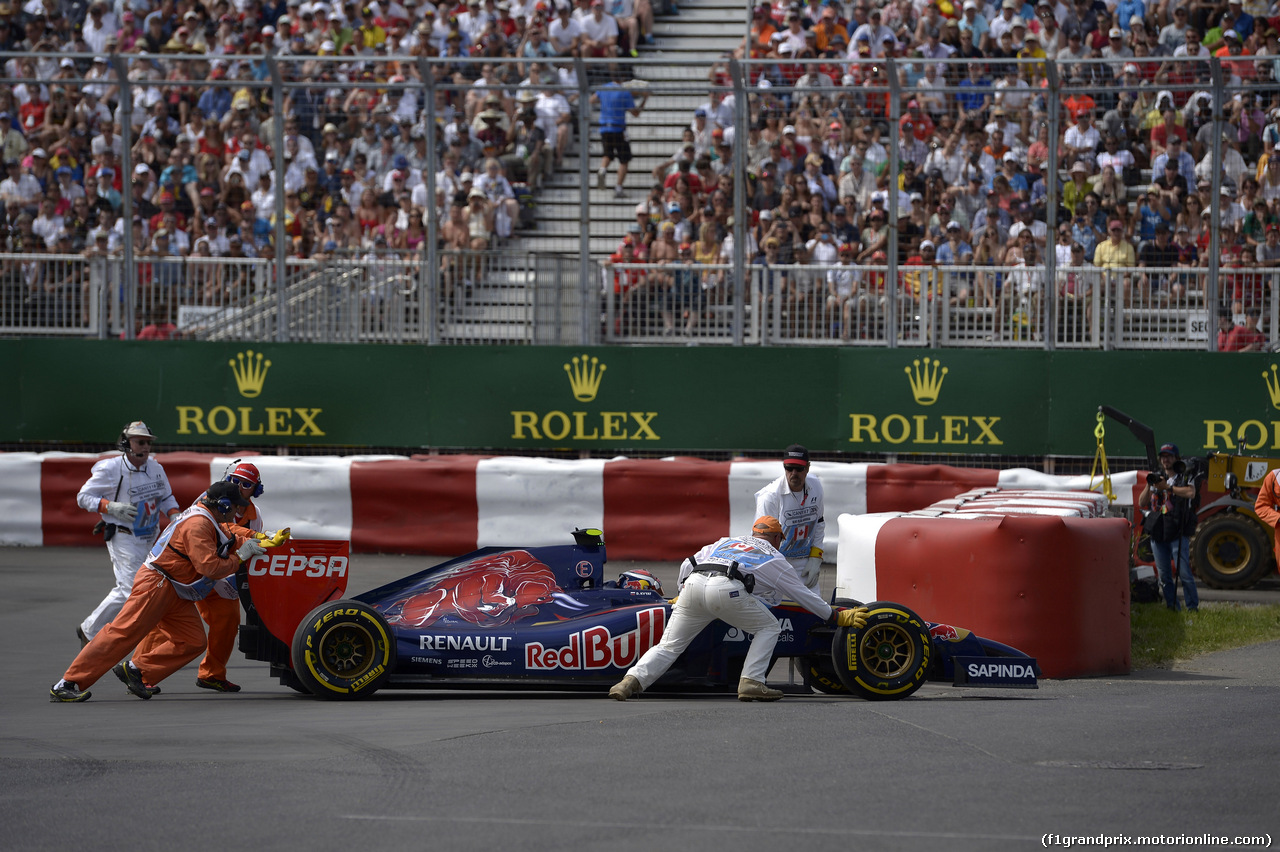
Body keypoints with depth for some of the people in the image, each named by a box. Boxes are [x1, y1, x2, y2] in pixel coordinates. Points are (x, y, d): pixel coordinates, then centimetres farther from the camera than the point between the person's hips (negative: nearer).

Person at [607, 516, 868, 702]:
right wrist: (837, 616, 44)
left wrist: (683, 596, 47)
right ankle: (751, 683, 1)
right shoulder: (775, 559, 27)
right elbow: (803, 596, 33)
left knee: (668, 647, 7)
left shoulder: (727, 542, 37)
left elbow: (688, 564, 31)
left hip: (693, 583, 4)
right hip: (727, 591, -4)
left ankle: (633, 679, -17)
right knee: (769, 628, 16)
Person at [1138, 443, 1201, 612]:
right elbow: (1142, 503, 14)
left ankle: (1193, 607, -7)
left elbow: (1191, 492, -17)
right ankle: (1172, 607, 10)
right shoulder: (1157, 478, 19)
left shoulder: (1186, 477, 5)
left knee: (1184, 573, -11)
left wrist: (1167, 487, -15)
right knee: (1164, 576, 5)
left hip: (1178, 534, -5)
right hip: (1157, 533, 5)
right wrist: (1149, 486, -2)